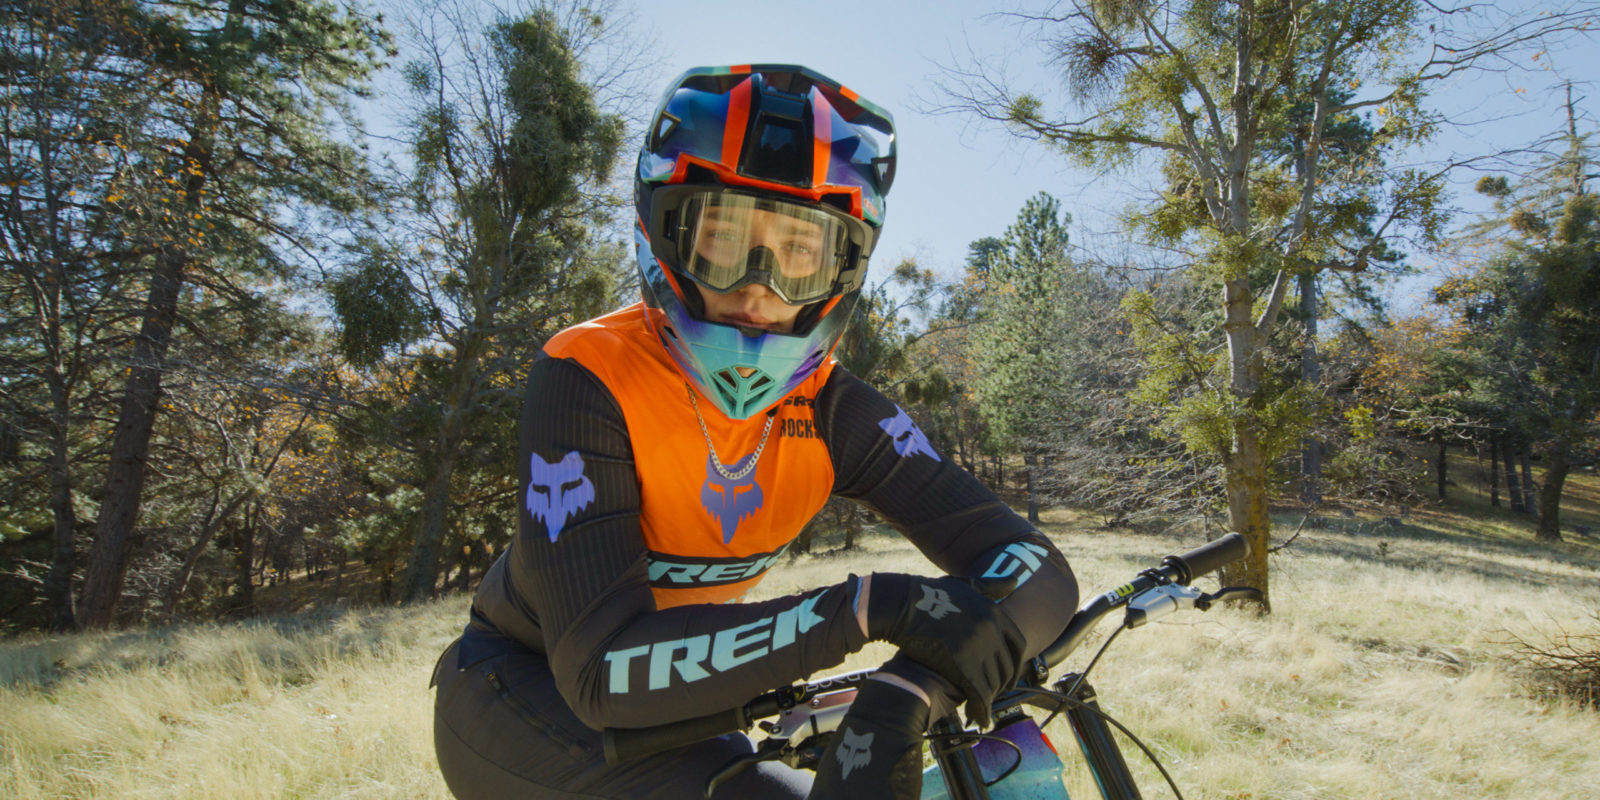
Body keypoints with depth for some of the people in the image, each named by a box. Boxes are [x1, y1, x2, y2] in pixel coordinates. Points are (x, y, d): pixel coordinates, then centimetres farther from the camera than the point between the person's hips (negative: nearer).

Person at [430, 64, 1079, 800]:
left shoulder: (831, 410, -15)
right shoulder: (587, 379, -27)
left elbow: (1038, 571, -20)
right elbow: (603, 670, -34)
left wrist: (905, 694, -40)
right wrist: (868, 608, -43)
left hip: (658, 706, 5)